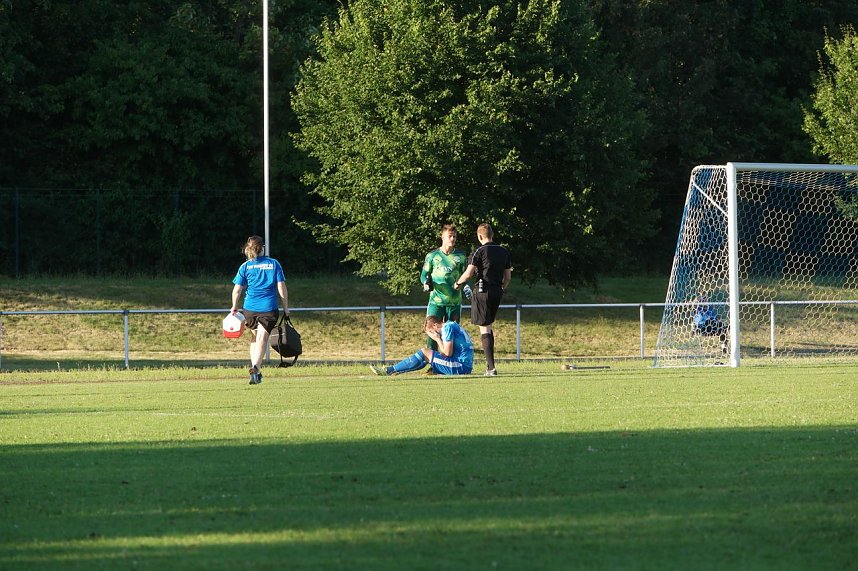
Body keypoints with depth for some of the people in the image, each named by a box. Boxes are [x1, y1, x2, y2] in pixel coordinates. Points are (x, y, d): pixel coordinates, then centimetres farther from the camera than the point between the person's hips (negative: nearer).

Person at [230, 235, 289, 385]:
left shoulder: (245, 267, 2)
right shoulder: (274, 264, 3)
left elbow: (237, 290, 2)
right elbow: (281, 288, 1)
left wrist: (234, 307, 17)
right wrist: (286, 307, 11)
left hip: (250, 308, 1)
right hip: (269, 308, -1)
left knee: (254, 337, 21)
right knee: (262, 339, -6)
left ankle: (254, 367, 17)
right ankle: (255, 367, -26)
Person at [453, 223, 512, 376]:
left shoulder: (480, 251, -9)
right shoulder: (504, 252, 9)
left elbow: (468, 274, -13)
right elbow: (508, 276, 14)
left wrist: (458, 283, 6)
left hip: (483, 291, -6)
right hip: (497, 292, 6)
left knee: (485, 329, -4)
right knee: (488, 327, 21)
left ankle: (491, 367, -12)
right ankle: (489, 362, 20)